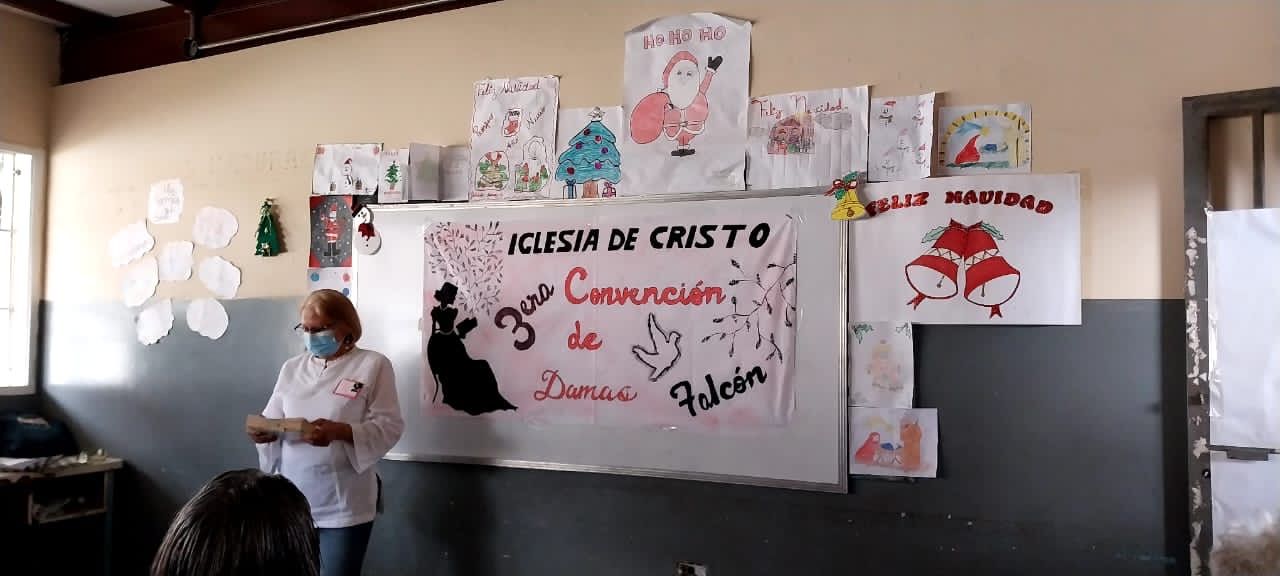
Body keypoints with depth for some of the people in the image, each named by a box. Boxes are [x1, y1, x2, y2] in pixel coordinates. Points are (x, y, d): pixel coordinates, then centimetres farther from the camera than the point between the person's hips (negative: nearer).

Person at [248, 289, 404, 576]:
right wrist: (264, 430, -13)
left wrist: (339, 431, -25)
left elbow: (389, 426, -10)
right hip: (293, 499, 5)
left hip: (343, 503, -4)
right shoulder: (292, 367, 11)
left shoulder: (373, 365, -5)